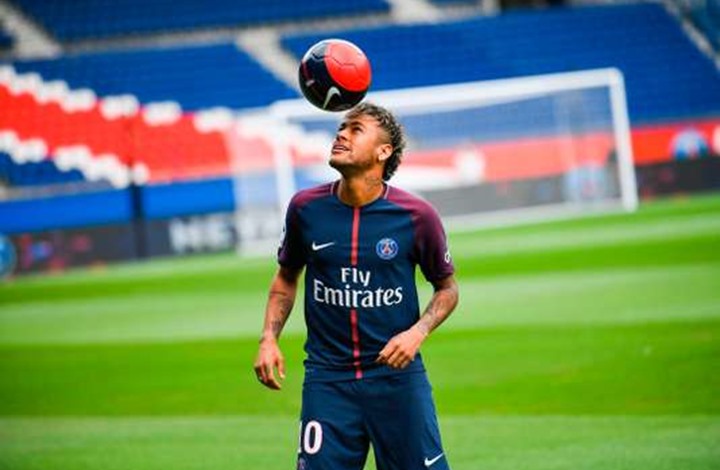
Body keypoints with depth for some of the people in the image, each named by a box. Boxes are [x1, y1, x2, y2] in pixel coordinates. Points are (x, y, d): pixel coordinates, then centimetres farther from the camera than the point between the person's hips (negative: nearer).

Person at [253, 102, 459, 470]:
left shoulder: (416, 215, -6)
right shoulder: (306, 208, 0)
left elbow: (447, 288, 7)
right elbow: (286, 277, 16)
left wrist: (417, 332, -11)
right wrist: (269, 339, 3)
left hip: (397, 374, -1)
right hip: (327, 380, 1)